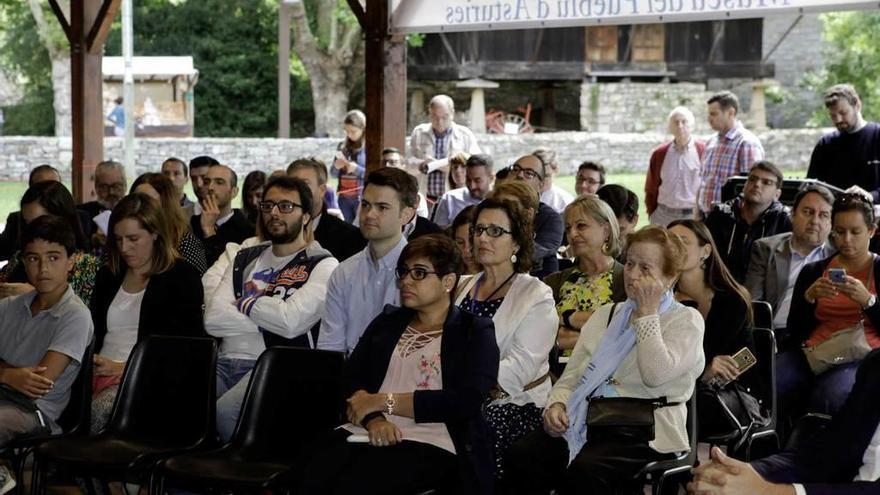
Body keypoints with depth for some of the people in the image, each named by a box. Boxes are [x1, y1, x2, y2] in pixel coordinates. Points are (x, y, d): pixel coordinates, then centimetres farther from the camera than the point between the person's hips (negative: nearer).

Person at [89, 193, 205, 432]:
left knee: (100, 409, -36)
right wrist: (92, 363, -1)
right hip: (102, 373, 5)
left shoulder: (182, 276, 5)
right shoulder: (108, 276, 24)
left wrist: (126, 367, -10)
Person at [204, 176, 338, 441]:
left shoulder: (322, 265, 4)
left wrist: (245, 303, 3)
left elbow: (290, 321, -12)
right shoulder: (245, 258, 21)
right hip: (225, 361, 5)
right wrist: (267, 318, -2)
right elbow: (213, 319, 8)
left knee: (227, 410, -34)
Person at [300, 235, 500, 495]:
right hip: (370, 432, 4)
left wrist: (383, 401, -6)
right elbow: (353, 380, 12)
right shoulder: (387, 322, 24)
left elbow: (466, 402, -6)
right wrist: (374, 418, -11)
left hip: (429, 442, -4)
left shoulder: (475, 333, 10)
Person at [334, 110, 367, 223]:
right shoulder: (342, 147, 11)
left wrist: (357, 169, -20)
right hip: (344, 197, 5)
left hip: (362, 197, -5)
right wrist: (336, 167, -7)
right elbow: (334, 174, 14)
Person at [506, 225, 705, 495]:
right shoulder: (606, 314, 23)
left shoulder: (686, 319, 5)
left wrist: (647, 312, -7)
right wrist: (556, 403, -3)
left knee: (585, 470, -36)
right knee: (523, 456, -25)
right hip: (588, 422, 5)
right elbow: (571, 376, 18)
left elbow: (656, 375, -14)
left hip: (645, 432, -5)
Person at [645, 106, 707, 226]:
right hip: (664, 215, 3)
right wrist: (652, 213, 8)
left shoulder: (704, 151, -3)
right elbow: (651, 188, 14)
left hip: (694, 216, -3)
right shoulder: (659, 154, 8)